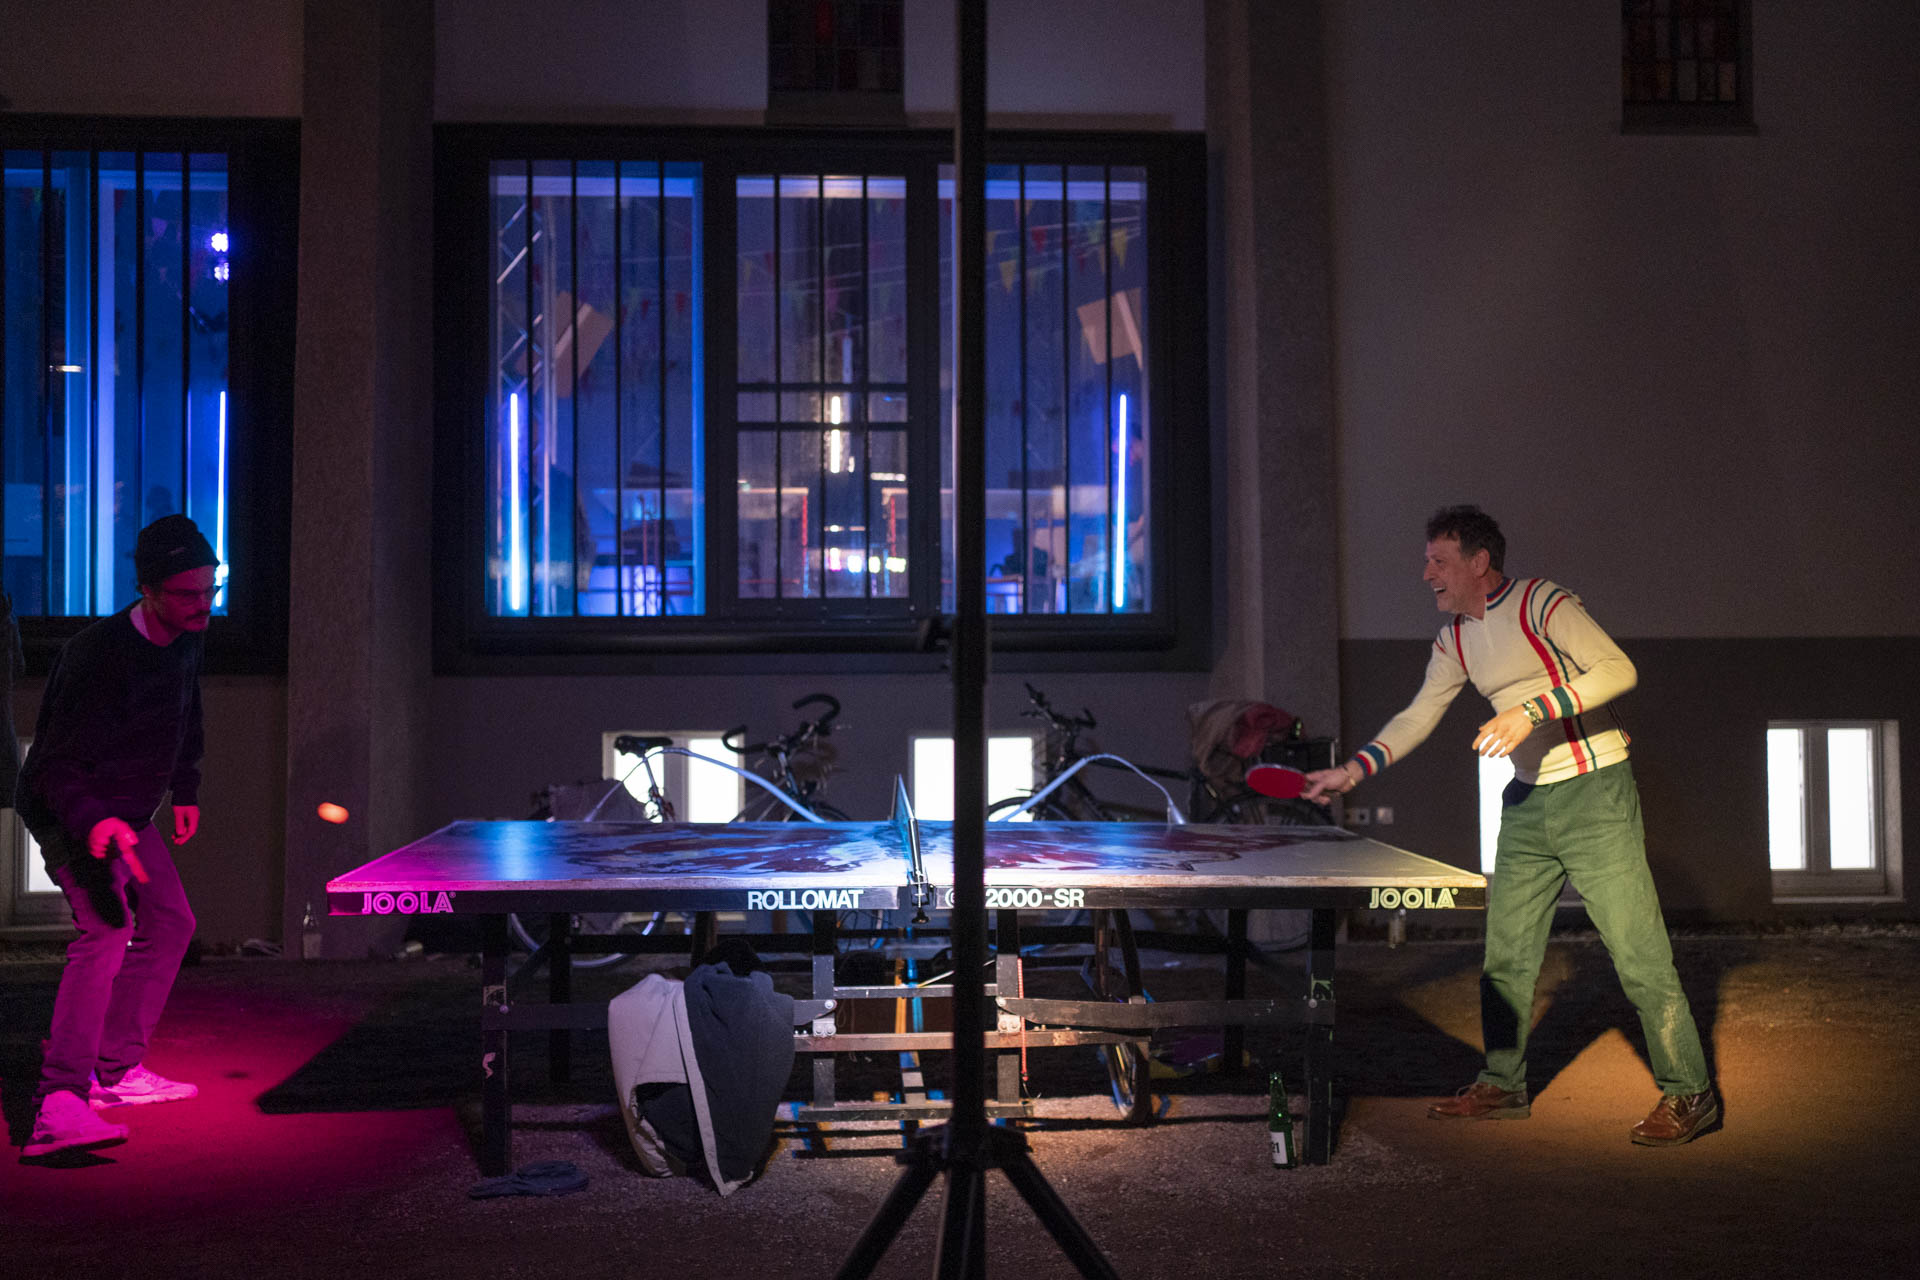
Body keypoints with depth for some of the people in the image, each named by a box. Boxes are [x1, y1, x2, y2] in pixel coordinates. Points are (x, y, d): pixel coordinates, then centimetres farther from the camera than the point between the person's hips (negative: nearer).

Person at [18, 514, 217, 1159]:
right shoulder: (98, 654, -29)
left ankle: (114, 1068, 28)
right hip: (68, 815, -9)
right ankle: (58, 1106, -34)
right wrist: (95, 822, -47)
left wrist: (185, 791, 20)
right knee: (107, 928, -27)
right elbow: (56, 767, -30)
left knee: (170, 923, 16)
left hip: (128, 815, 9)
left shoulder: (185, 642, -3)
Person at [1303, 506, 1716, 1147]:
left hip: (1593, 790, -7)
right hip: (1526, 802, 7)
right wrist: (1352, 769, 4)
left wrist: (1530, 712, -29)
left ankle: (1688, 1093, 4)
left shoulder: (1542, 603, -13)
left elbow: (1618, 670, -21)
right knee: (1505, 951, 9)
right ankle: (1503, 1086, 21)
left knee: (1637, 951, -6)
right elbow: (1416, 717, 15)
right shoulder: (1454, 641, 9)